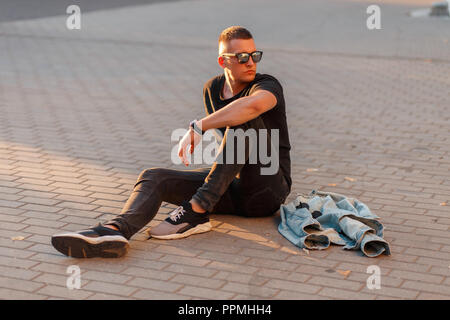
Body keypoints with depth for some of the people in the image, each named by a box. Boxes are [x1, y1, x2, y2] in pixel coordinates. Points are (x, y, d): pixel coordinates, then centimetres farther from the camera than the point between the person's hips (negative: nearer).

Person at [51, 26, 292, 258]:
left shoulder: (267, 85, -11)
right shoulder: (212, 89, 10)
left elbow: (253, 105, -37)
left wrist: (197, 127, -35)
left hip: (267, 189, -6)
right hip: (233, 188, 6)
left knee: (245, 119, -30)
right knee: (153, 177, -12)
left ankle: (196, 211, -31)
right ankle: (113, 231, -44)